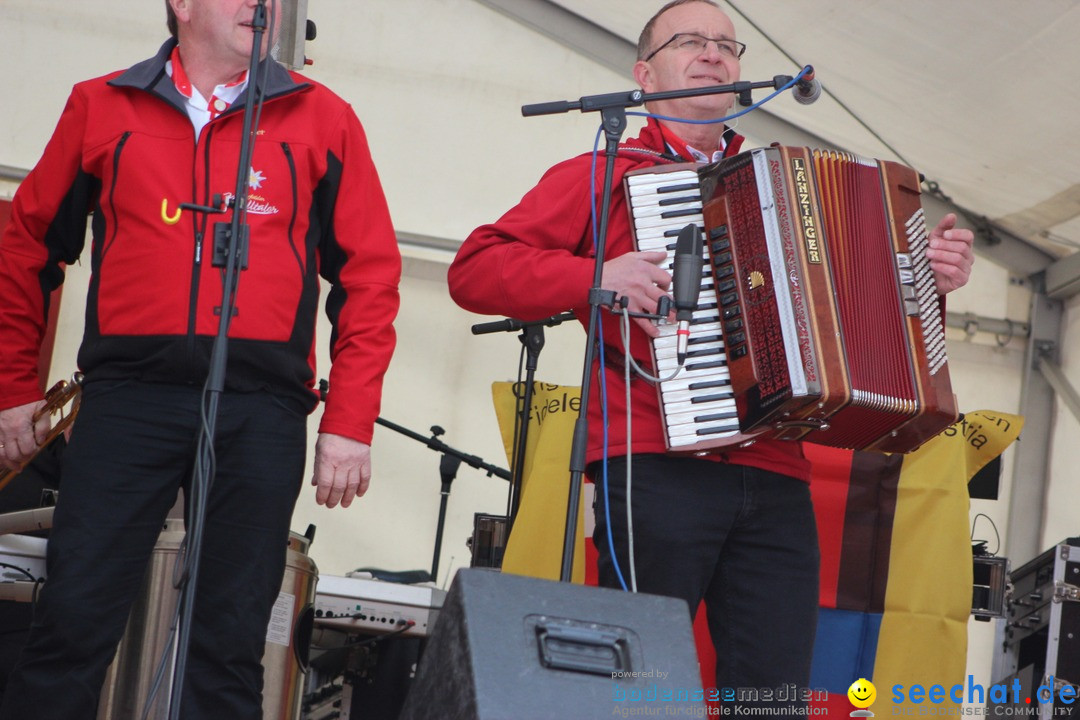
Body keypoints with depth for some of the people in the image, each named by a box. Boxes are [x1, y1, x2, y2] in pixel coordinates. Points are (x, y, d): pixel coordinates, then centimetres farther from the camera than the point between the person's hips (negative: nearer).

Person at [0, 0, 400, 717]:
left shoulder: (323, 120, 12)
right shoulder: (100, 108, 13)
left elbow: (369, 277, 8)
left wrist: (350, 424, 1)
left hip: (262, 411, 0)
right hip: (129, 394, 0)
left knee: (230, 644, 2)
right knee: (73, 623, -5)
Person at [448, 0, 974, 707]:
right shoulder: (604, 177, 12)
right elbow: (474, 271, 2)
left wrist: (927, 281, 16)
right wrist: (595, 278, -11)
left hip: (775, 482, 4)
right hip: (659, 469, -4)